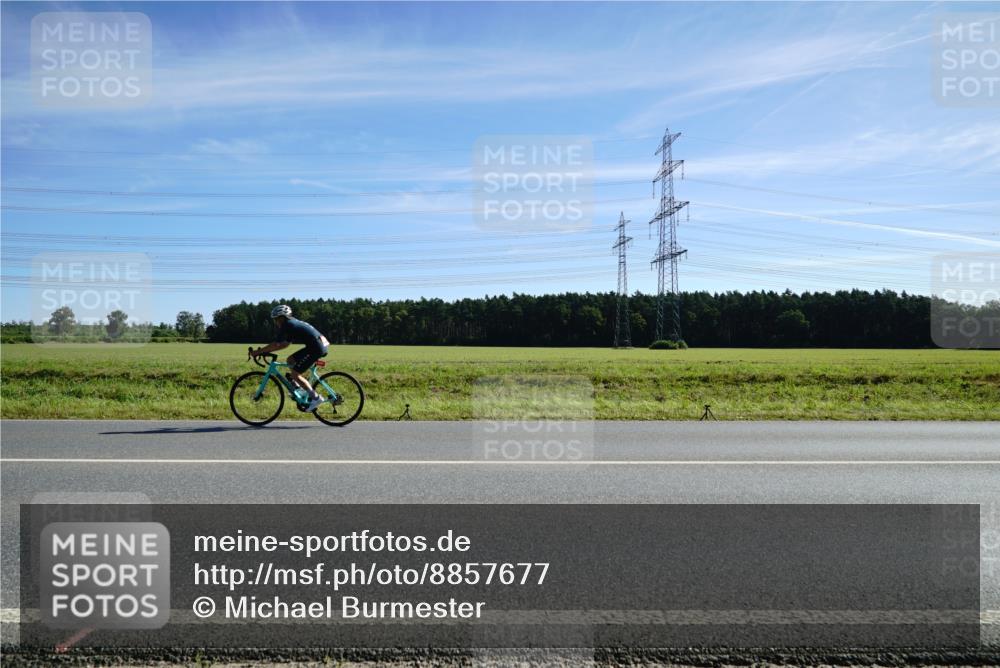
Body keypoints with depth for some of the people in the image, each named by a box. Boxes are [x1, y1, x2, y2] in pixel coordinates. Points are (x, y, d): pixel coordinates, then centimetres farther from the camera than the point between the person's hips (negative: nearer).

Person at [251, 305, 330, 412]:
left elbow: (275, 344, -10)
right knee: (291, 359, 19)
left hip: (317, 347, -10)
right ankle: (299, 390, 20)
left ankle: (316, 398, -4)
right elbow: (286, 344, 27)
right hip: (321, 344, 10)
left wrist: (258, 352, 0)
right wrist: (267, 350, 24)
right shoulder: (293, 323, 22)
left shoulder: (286, 325, -6)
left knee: (294, 374, -4)